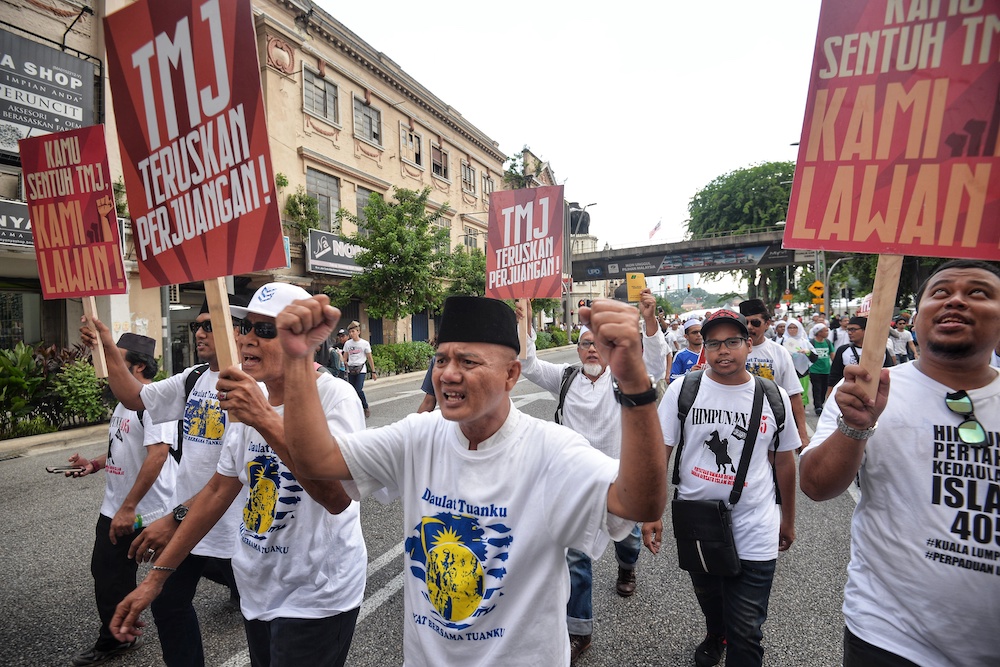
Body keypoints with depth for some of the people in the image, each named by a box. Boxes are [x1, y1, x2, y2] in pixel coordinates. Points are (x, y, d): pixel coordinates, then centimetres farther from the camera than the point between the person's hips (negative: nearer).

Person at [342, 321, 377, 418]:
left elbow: (369, 359, 3)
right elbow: (345, 359, 13)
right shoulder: (347, 343, 6)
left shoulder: (365, 343, -2)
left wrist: (373, 372, 3)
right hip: (350, 370, 4)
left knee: (358, 390, -16)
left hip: (361, 370, -4)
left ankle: (366, 409, 2)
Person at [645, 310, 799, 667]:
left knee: (745, 635, 4)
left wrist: (788, 520, 14)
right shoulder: (682, 390, -9)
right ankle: (715, 636, 58)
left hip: (754, 532, -1)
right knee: (708, 598, 27)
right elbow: (659, 452, -7)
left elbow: (784, 460, 7)